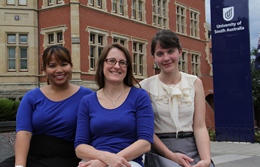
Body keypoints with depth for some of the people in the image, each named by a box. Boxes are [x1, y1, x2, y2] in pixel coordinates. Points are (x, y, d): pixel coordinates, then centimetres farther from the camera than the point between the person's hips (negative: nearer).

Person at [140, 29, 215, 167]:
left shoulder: (195, 83, 5)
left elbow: (200, 127, -1)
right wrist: (170, 155, -13)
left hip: (192, 149, 3)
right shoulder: (146, 86, -1)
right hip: (161, 152, -2)